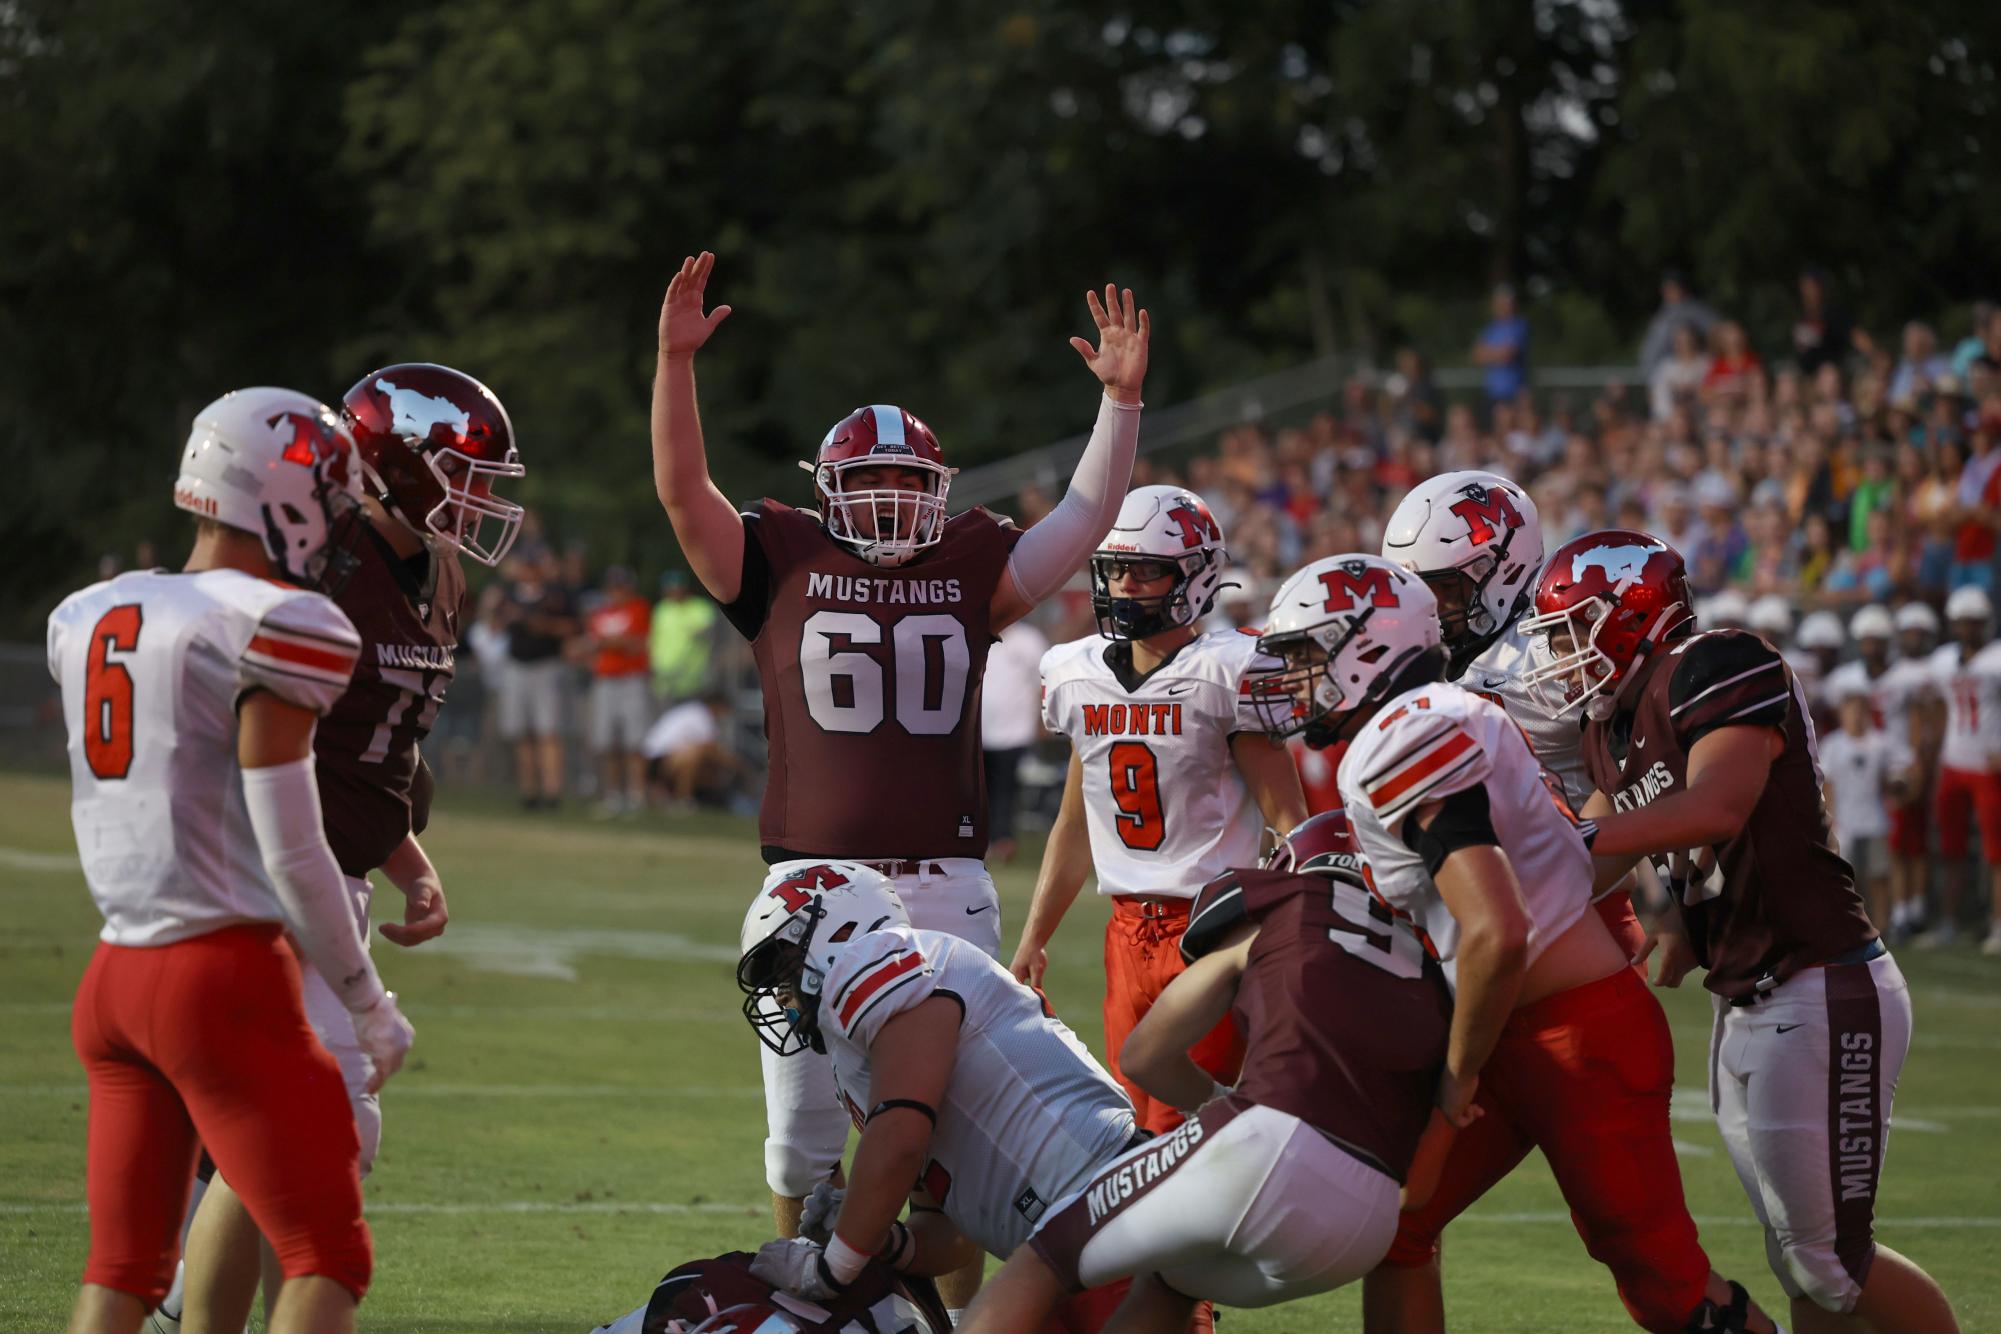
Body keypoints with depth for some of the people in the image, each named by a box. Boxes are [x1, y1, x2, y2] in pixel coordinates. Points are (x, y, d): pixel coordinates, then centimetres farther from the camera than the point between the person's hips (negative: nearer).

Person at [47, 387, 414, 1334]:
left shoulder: (90, 620, 10)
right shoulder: (274, 627, -13)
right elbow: (289, 850, -13)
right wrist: (369, 1006, -2)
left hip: (113, 974, 7)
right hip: (226, 979, -7)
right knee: (327, 1258, 0)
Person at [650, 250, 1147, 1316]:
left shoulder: (970, 571, 10)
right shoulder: (781, 566, 6)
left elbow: (1086, 517, 9)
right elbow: (683, 491, -3)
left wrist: (1120, 398, 0)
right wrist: (675, 362, -12)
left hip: (943, 887, 1)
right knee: (806, 1136, 6)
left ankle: (957, 1314, 15)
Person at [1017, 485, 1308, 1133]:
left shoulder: (1227, 675, -10)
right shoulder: (1079, 677, 10)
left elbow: (1289, 822, -10)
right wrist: (1034, 938, 18)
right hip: (1128, 929, 6)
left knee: (1177, 1134, -13)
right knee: (1142, 1128, 4)